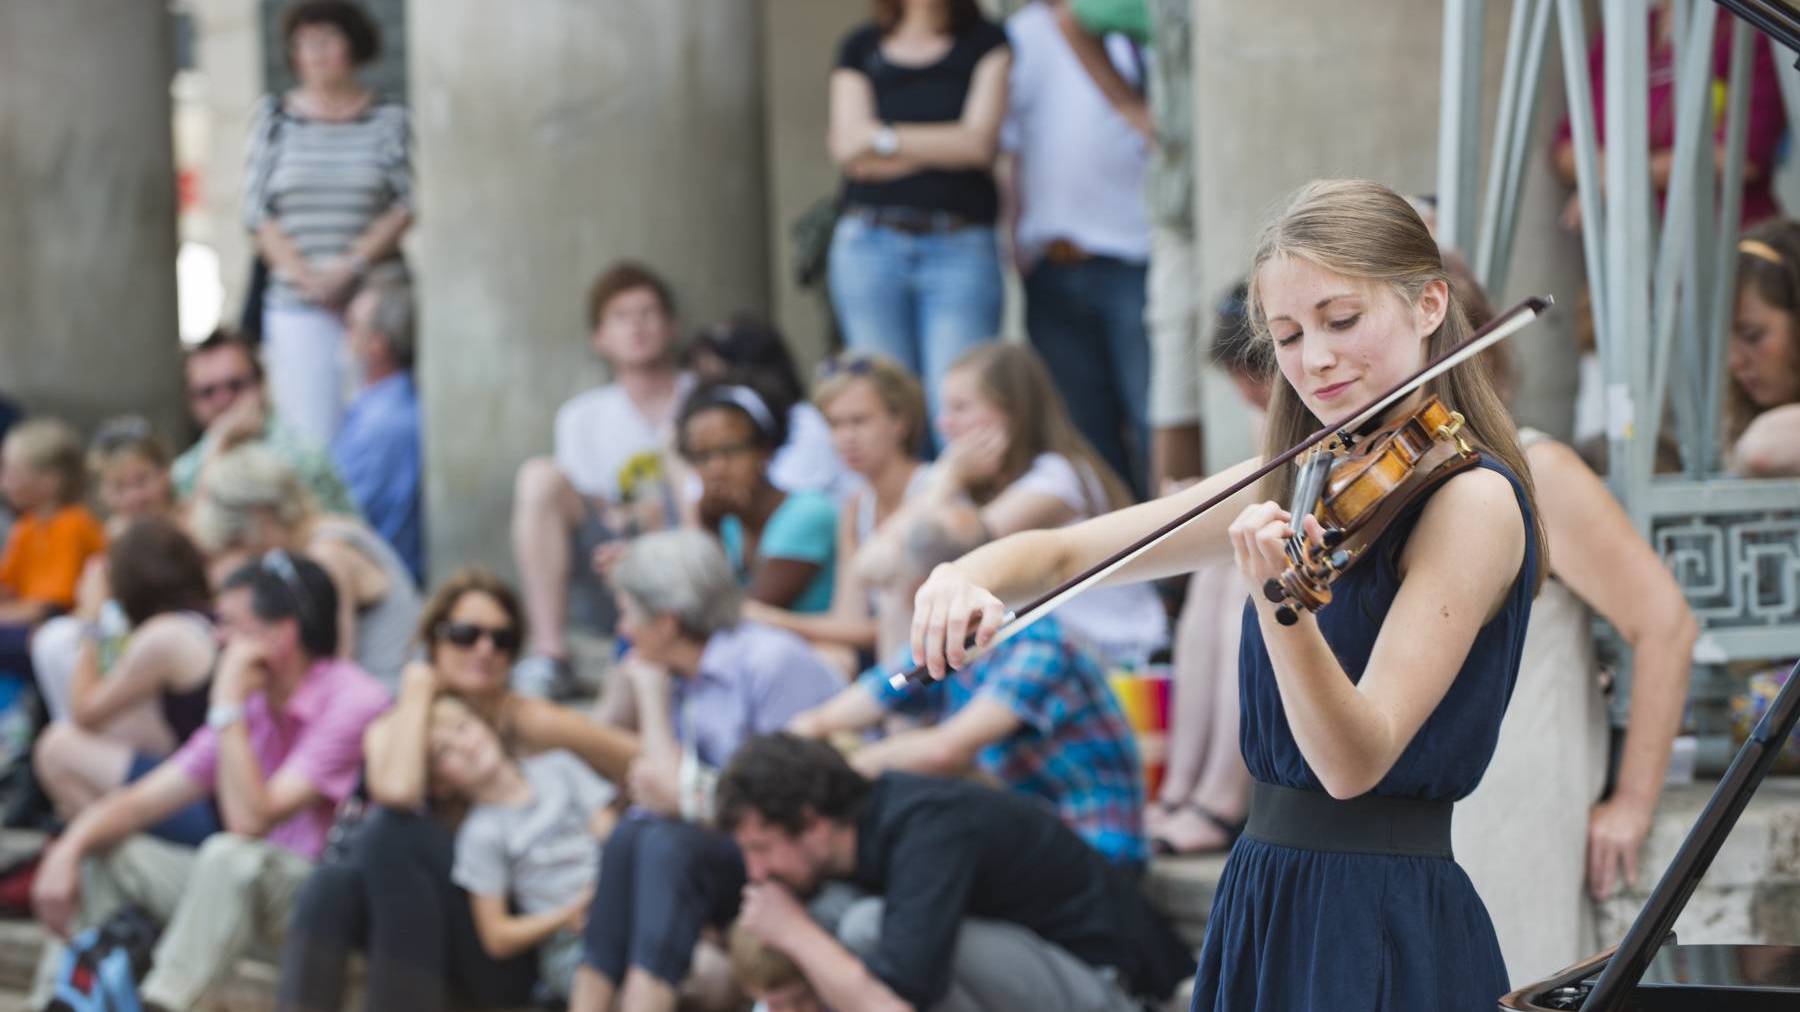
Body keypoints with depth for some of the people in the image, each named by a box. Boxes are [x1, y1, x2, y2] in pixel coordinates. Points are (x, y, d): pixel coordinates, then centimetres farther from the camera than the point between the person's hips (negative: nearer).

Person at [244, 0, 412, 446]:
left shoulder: (389, 119, 7)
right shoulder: (273, 117, 9)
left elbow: (405, 207, 1)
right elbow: (258, 213, 5)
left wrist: (349, 267, -12)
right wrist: (306, 276, -8)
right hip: (297, 306, 0)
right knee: (310, 432, -8)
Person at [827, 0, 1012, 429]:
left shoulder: (986, 43, 9)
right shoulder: (860, 48, 15)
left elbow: (980, 141, -4)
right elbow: (847, 148, 2)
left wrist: (885, 137, 0)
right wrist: (946, 148, -3)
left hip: (959, 248, -2)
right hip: (872, 244, 2)